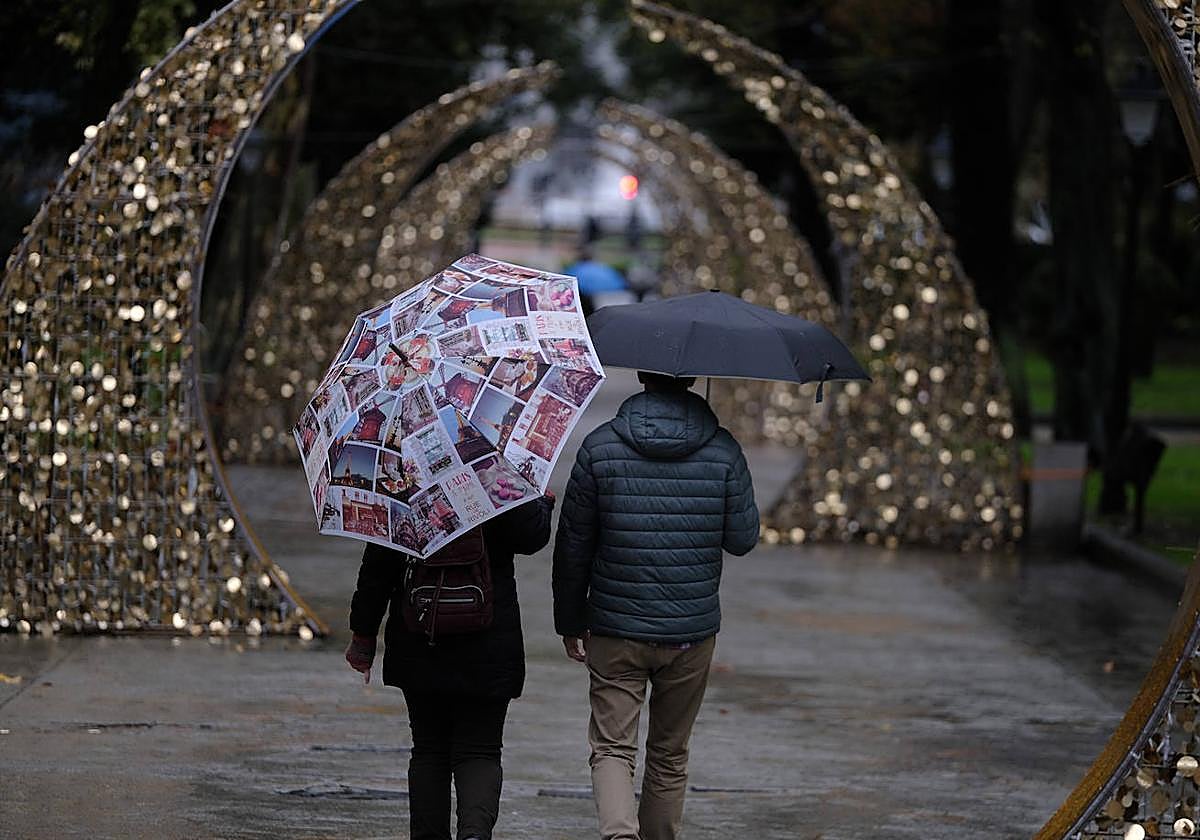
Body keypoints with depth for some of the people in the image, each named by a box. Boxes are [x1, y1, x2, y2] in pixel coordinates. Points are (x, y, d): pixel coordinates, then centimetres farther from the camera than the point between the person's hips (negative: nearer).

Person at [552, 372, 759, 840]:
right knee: (669, 755, 16)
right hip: (692, 634, 1)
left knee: (612, 749, 1)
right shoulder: (723, 452, -5)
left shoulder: (599, 448, -6)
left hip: (615, 632, -1)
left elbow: (573, 543, -1)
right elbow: (742, 539, 2)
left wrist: (570, 622, 10)